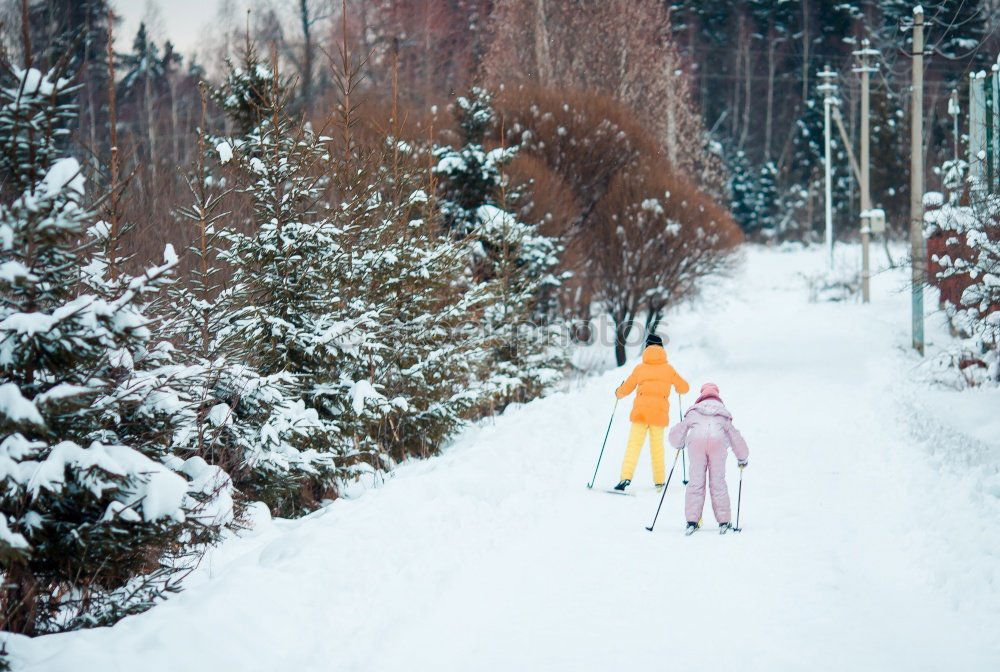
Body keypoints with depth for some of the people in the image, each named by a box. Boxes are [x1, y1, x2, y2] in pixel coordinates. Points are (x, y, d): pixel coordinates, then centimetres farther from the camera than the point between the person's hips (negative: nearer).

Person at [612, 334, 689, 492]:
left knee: (634, 445, -6)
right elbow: (684, 388, 12)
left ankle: (626, 477, -21)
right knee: (657, 446, 14)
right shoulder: (668, 369, 6)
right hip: (660, 412, 1)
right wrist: (676, 385, 36)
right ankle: (659, 481, 17)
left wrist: (618, 393, 34)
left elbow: (626, 389, 12)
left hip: (641, 411, -1)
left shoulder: (640, 368, 5)